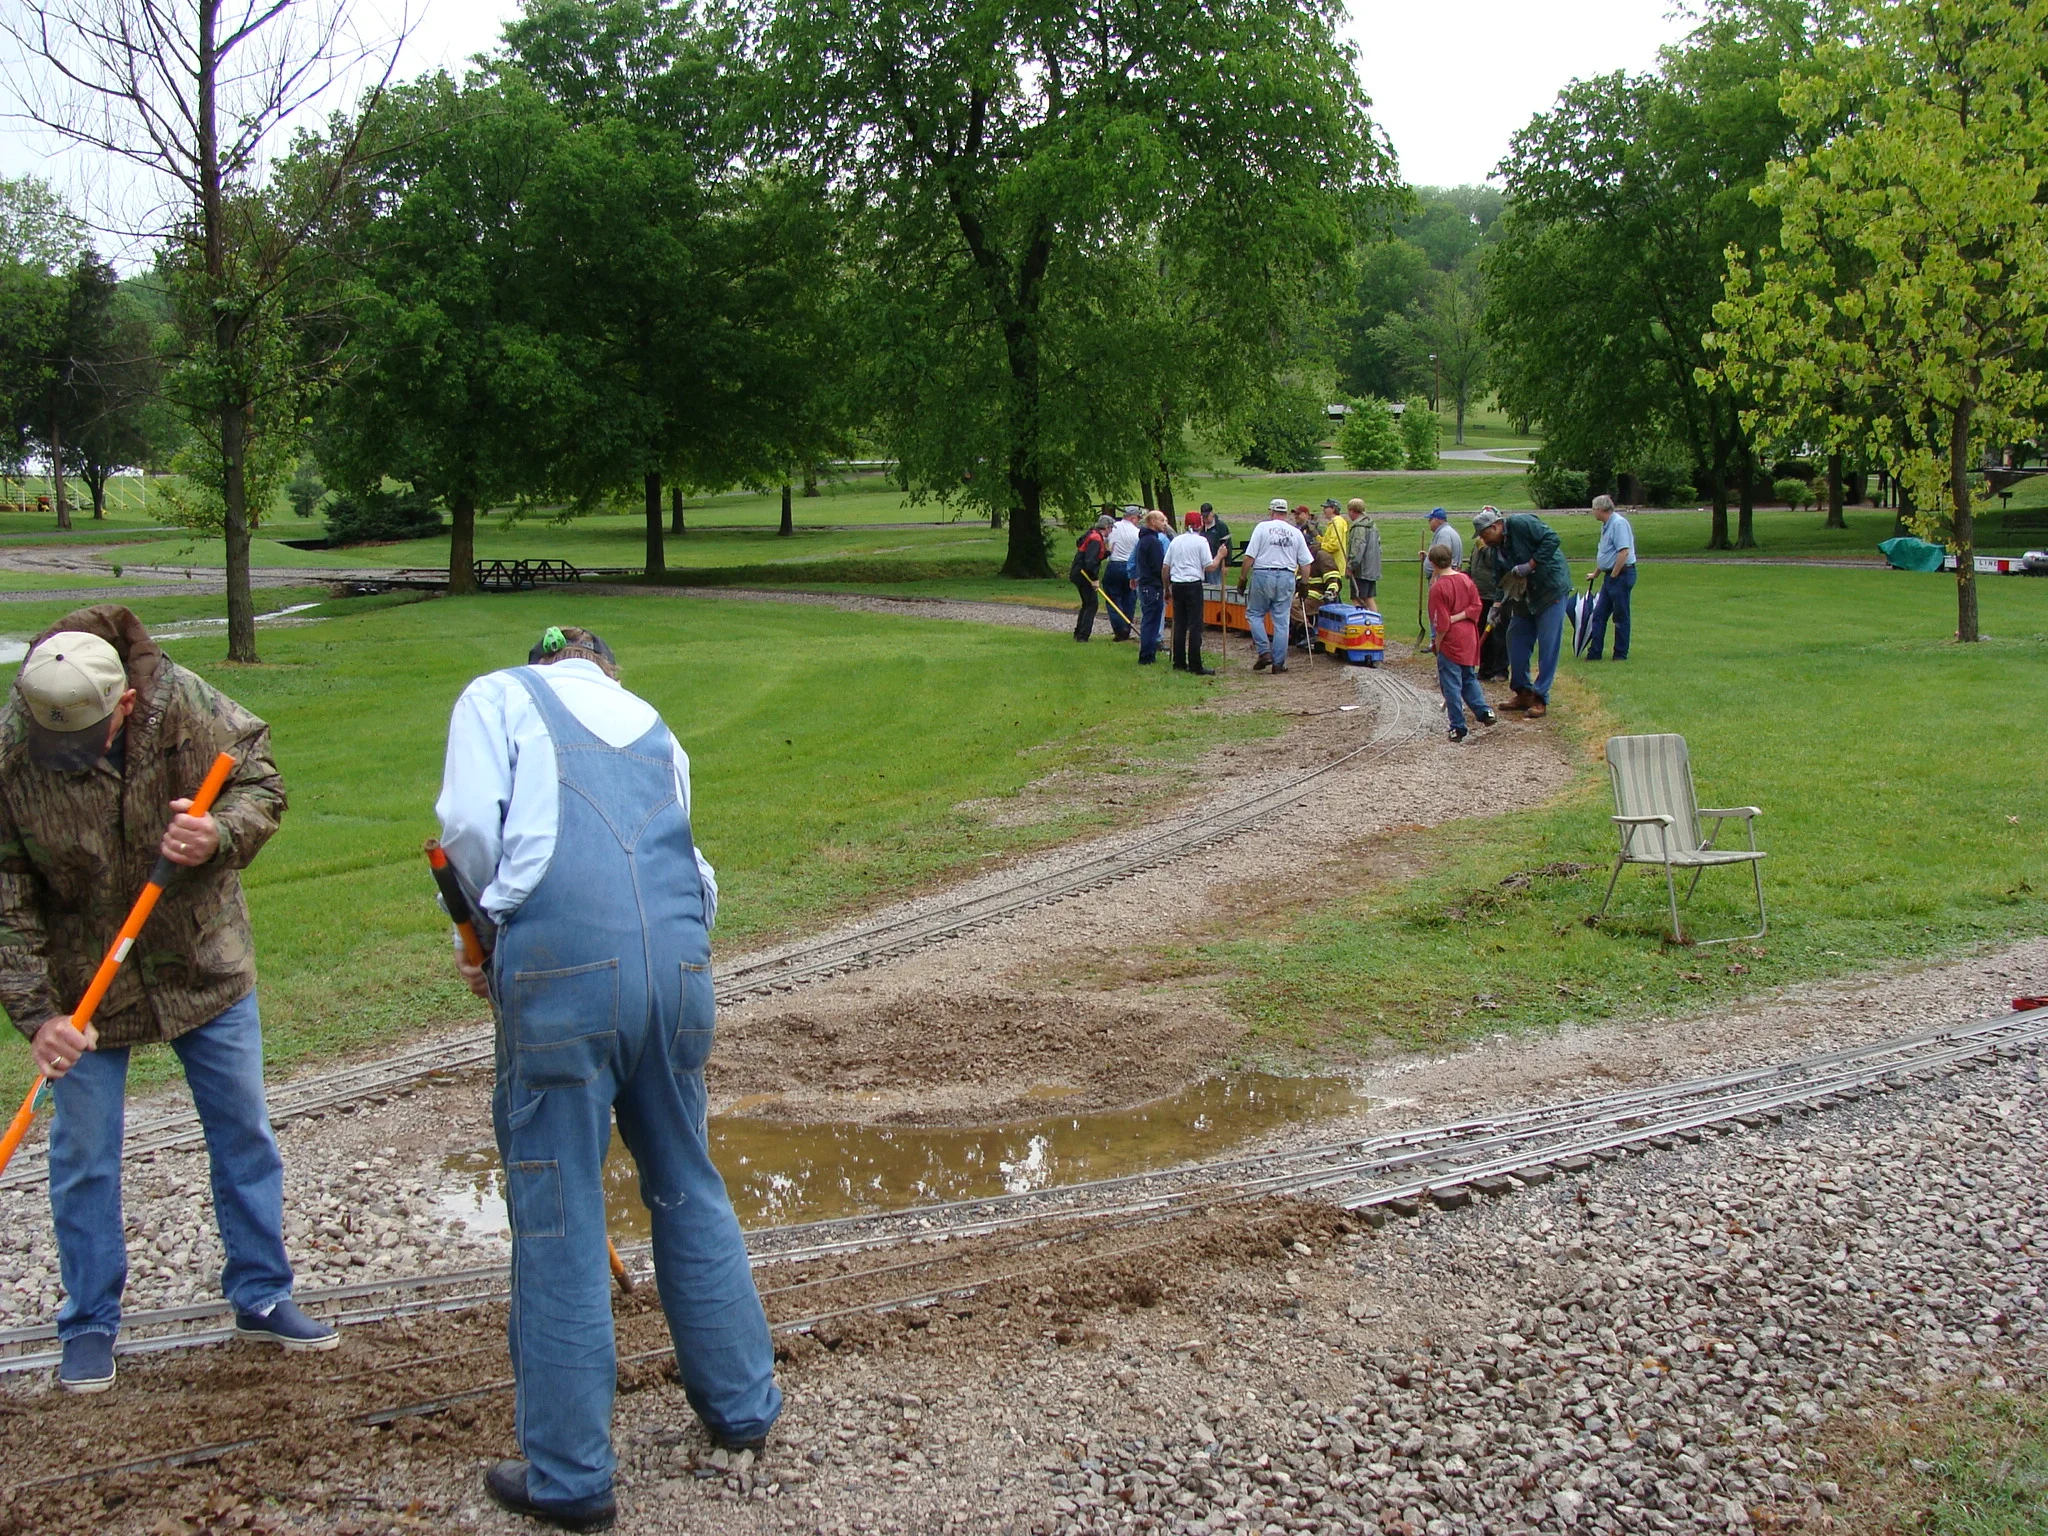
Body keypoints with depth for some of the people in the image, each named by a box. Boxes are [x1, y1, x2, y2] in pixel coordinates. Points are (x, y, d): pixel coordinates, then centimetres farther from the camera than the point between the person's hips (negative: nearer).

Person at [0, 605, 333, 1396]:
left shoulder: (187, 705, -21)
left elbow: (262, 783, -6)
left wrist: (222, 835, -28)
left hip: (204, 964, 2)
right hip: (82, 984, -2)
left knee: (244, 1136, 11)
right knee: (83, 1158, 5)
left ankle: (261, 1298, 27)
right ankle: (89, 1326, 22)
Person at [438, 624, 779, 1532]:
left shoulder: (499, 696, 14)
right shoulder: (651, 727, 28)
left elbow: (470, 830, -1)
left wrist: (490, 934, 17)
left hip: (564, 967, -5)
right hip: (678, 962, 5)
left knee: (559, 1220, 3)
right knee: (688, 1188, 21)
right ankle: (741, 1406, 33)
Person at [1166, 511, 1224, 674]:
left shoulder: (1176, 541, 10)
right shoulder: (1201, 541, -6)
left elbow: (1166, 567, 12)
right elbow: (1210, 567, -10)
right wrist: (1220, 556, 7)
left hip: (1177, 585, 5)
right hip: (1193, 585, -5)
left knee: (1179, 624, 11)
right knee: (1195, 625, -3)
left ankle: (1179, 663, 14)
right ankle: (1195, 665, -4)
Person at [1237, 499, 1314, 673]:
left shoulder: (1263, 527, -3)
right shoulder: (1296, 533, 7)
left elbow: (1249, 557, -7)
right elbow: (1305, 563, 8)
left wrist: (1242, 578, 1)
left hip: (1263, 575, -3)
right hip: (1287, 577, 3)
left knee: (1254, 614, 12)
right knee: (1282, 621, 6)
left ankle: (1264, 651, -1)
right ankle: (1278, 662, 7)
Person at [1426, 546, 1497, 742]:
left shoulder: (1438, 588, -16)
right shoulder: (1466, 579, 3)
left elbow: (1442, 624, -16)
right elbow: (1477, 606, -1)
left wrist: (1437, 644, -5)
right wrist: (1459, 617, -7)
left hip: (1451, 641, -6)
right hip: (1469, 638, 6)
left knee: (1451, 685, 0)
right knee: (1469, 678, 22)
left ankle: (1458, 728, 2)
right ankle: (1485, 711, 10)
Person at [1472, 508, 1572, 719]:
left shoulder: (1520, 523, -16)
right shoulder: (1497, 549, 8)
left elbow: (1552, 539, -22)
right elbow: (1503, 579, 13)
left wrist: (1530, 565, -23)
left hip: (1551, 587, -9)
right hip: (1524, 595, 9)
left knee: (1548, 644, -7)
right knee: (1516, 640, 9)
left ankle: (1540, 699, -4)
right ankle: (1523, 692, 21)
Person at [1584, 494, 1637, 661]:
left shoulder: (1619, 523, -16)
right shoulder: (1606, 525, 15)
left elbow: (1624, 552, -24)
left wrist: (1613, 575, -19)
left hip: (1621, 575, -10)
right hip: (1610, 575, 10)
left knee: (1620, 617, 0)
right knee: (1599, 615, 8)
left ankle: (1621, 654, 7)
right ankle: (1594, 652, 11)